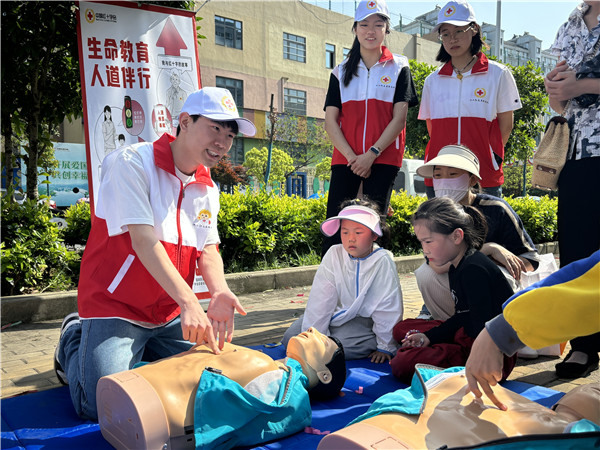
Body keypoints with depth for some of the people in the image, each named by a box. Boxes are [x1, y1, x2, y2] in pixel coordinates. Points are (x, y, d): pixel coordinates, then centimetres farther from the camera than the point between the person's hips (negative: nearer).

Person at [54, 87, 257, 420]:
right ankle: (75, 341, 15)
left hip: (170, 315, 7)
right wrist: (189, 302, -34)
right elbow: (143, 241, -25)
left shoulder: (207, 188, 6)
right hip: (114, 306, -6)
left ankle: (138, 349, 25)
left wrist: (220, 293, -24)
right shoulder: (132, 162, -15)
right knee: (101, 406, -15)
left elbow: (208, 251, -2)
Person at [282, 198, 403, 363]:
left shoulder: (382, 261, -18)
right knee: (290, 337, -6)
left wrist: (386, 347, -7)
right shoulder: (334, 255, -9)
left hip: (364, 318, -3)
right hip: (337, 312, 4)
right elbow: (320, 299, -9)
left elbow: (387, 307, -12)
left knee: (342, 345, -30)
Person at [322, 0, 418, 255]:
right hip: (345, 159, 2)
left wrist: (372, 153, -12)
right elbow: (330, 121, 6)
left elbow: (399, 118, -1)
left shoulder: (398, 68, 8)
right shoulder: (341, 72, 14)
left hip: (383, 159, -2)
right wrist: (351, 156, -8)